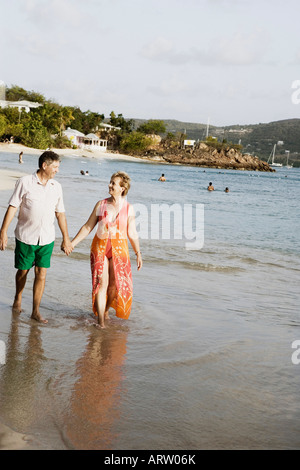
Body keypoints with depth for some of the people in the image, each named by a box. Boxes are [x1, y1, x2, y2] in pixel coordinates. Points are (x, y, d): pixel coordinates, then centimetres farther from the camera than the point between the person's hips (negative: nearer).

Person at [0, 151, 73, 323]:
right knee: (23, 271, 12)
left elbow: (60, 213, 12)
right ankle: (18, 300, 38)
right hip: (26, 237, -2)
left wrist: (66, 238, 14)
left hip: (47, 238, 3)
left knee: (41, 274, -1)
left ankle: (36, 311, 10)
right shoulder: (25, 182, -8)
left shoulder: (57, 187, 4)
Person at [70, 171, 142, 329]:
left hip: (119, 248, 0)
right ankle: (100, 321, 0)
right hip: (100, 247, 0)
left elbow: (132, 234, 5)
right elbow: (88, 227, 8)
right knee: (101, 283, -5)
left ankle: (106, 309, 32)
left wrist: (138, 253, 5)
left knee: (116, 284, 3)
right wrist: (72, 243, 5)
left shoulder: (128, 208, 0)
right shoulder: (101, 204, 3)